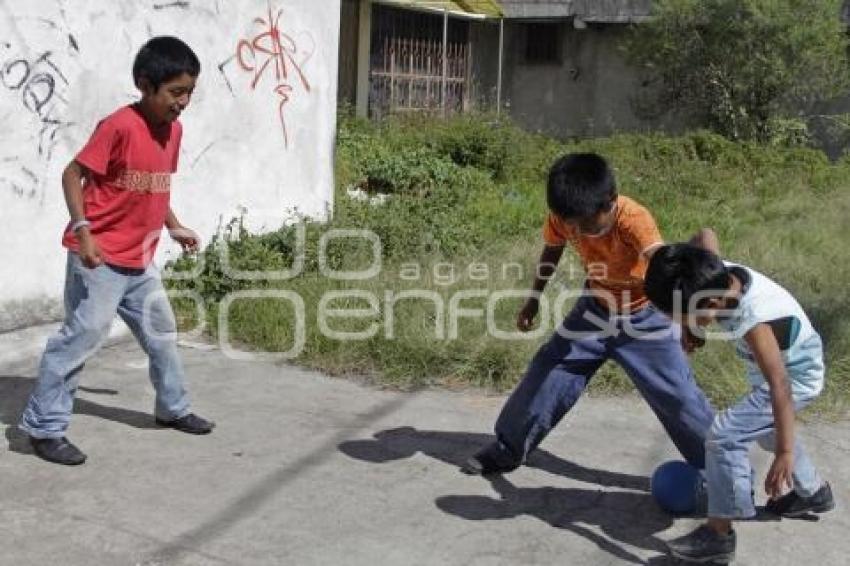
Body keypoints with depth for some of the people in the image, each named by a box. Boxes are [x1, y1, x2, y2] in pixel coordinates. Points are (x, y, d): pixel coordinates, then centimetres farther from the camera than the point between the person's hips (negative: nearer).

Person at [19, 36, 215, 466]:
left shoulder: (173, 129, 6)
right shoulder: (119, 125, -19)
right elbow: (73, 174, -16)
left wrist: (174, 227, 19)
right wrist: (82, 230, -24)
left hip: (139, 260, 8)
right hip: (100, 257, -8)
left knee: (161, 331, 17)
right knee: (83, 335, -6)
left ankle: (173, 409, 35)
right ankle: (44, 427, 5)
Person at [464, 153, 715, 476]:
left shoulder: (634, 219, -36)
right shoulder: (563, 216, -20)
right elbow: (552, 250, 4)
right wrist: (534, 298, 5)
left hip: (645, 316, -4)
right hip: (596, 309, 5)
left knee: (678, 394, -7)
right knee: (547, 373, 6)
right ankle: (508, 449, 22)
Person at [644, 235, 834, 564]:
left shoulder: (753, 320, -41)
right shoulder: (719, 275, -21)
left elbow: (780, 387, -43)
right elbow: (708, 238, 2)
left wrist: (785, 453, -44)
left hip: (795, 376, -9)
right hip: (775, 368, 9)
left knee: (725, 435, -19)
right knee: (767, 428, 31)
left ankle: (719, 535, -10)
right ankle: (813, 492, 53)